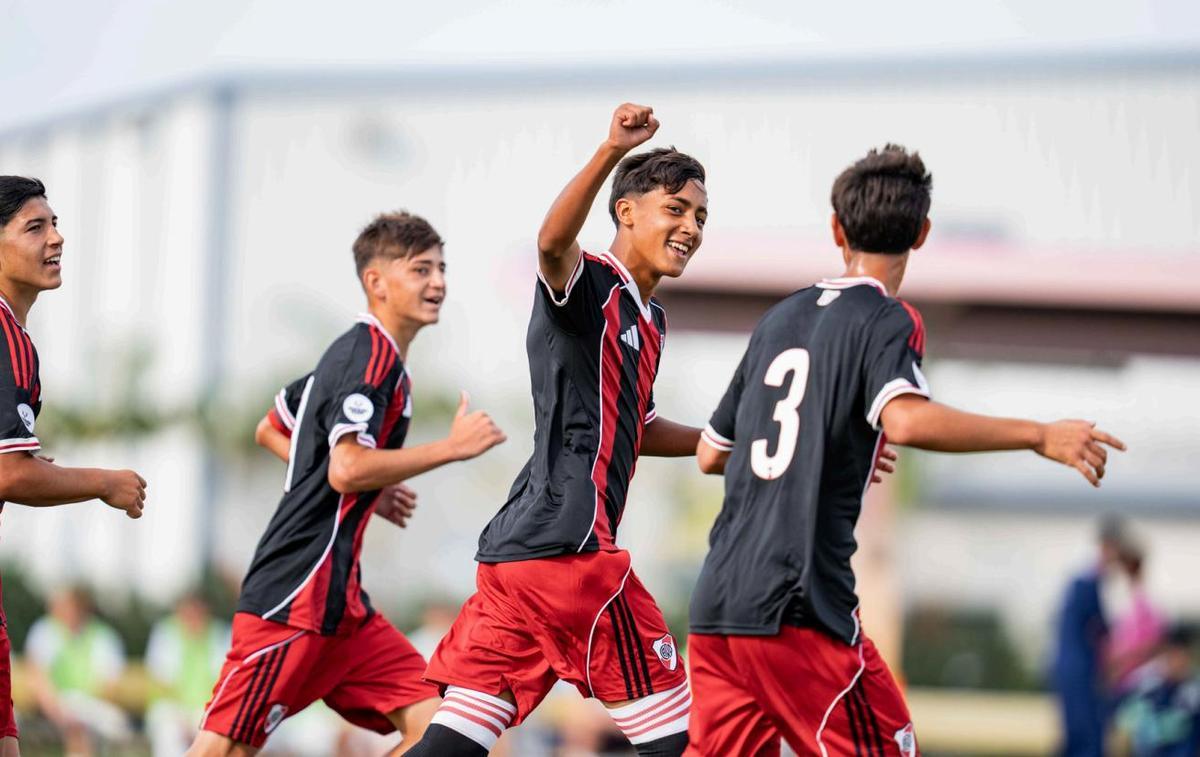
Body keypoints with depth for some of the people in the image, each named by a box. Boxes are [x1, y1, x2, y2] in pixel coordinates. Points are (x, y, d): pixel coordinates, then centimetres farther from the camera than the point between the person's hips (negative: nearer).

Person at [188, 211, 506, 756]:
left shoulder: (354, 353, 18)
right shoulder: (373, 356, -12)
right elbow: (347, 469, -24)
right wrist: (452, 447, -18)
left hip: (340, 606, 10)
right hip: (294, 600, -10)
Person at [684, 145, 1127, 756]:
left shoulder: (778, 319, 18)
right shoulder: (887, 321, -2)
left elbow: (710, 454, 24)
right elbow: (906, 420, -24)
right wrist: (1039, 436, -20)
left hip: (716, 603, 7)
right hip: (799, 604, -7)